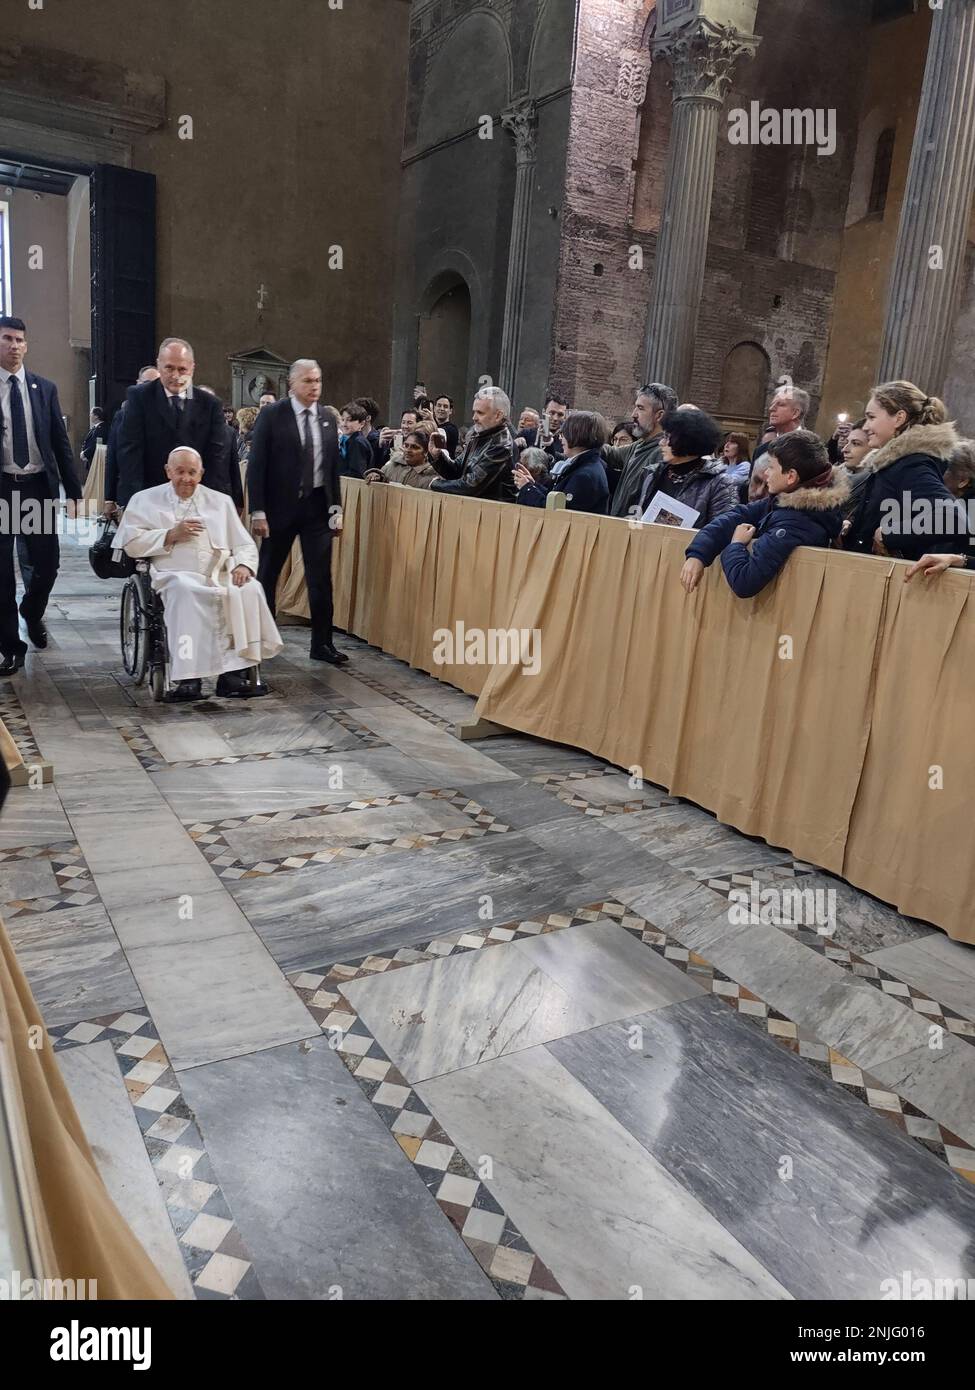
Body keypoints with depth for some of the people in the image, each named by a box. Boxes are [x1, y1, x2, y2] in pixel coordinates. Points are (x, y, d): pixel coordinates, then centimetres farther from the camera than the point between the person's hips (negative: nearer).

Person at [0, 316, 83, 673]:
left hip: (38, 485, 2)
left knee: (47, 563, 4)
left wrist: (74, 492, 3)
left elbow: (60, 442, 8)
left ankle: (32, 614, 36)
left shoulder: (44, 388, 8)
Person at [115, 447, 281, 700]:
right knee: (186, 590, -38)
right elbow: (130, 542, 6)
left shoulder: (221, 501, 24)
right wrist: (170, 535, -4)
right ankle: (189, 677, -40)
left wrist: (243, 565, -6)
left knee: (249, 589, -30)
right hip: (175, 575, -2)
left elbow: (245, 545, 17)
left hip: (220, 574, 2)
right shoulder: (145, 500, 18)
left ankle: (234, 672, -32)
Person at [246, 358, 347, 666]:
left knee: (321, 578, 2)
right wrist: (258, 511, -13)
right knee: (267, 574, 9)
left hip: (317, 505, 3)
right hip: (280, 506, -3)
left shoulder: (328, 417, 7)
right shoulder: (272, 416, -6)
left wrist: (336, 508, 5)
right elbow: (257, 466, -8)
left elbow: (333, 465, 10)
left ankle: (322, 644, 10)